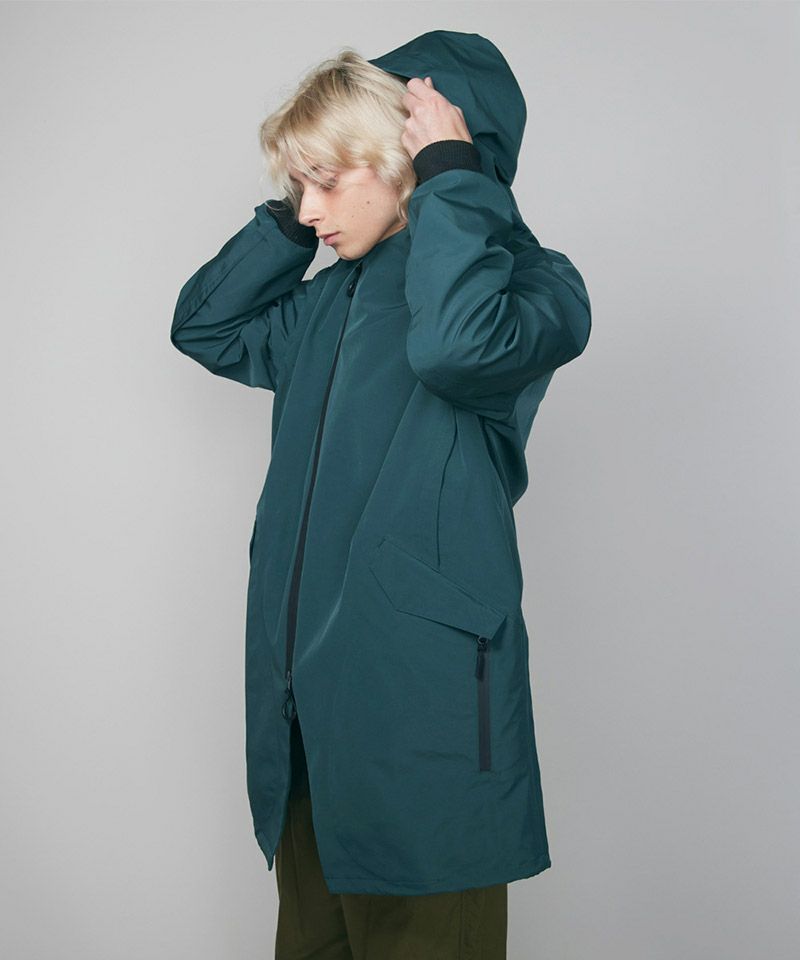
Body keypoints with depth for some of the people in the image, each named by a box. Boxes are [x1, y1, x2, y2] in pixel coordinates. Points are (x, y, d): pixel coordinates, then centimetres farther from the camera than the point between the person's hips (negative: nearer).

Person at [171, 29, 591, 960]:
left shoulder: (527, 281, -8)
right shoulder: (335, 299, 15)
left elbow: (458, 343, -30)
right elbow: (205, 325, 24)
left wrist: (450, 178, -18)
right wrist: (291, 219, 12)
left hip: (418, 715, -7)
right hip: (305, 711, 8)